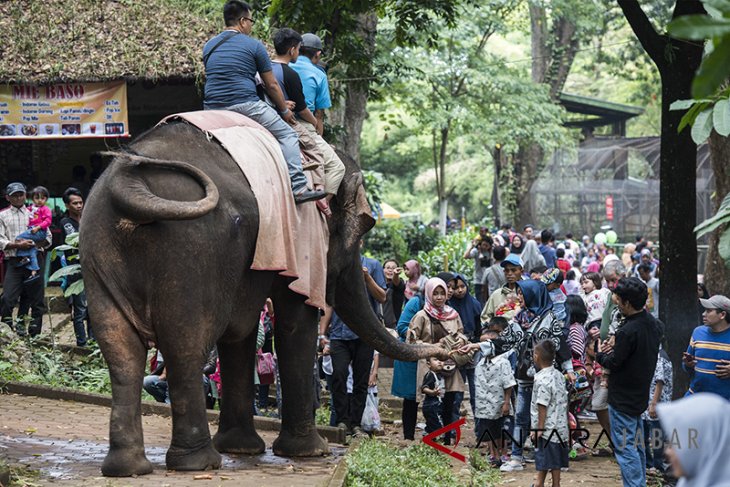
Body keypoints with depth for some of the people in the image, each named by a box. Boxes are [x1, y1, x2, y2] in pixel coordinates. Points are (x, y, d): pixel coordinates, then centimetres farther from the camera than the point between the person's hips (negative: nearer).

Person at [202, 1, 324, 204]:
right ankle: (298, 188, -8)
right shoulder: (254, 46, 2)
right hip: (246, 106, -5)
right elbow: (272, 85, 7)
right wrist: (285, 111, 21)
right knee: (287, 134, 3)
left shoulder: (209, 46, 18)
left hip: (213, 109, 5)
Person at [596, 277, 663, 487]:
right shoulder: (653, 324, 2)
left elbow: (613, 363, -18)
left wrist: (600, 354, 3)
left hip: (622, 398, -9)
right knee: (636, 445, 19)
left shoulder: (629, 331, -25)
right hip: (640, 396, 9)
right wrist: (615, 347, 2)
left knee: (624, 447, -3)